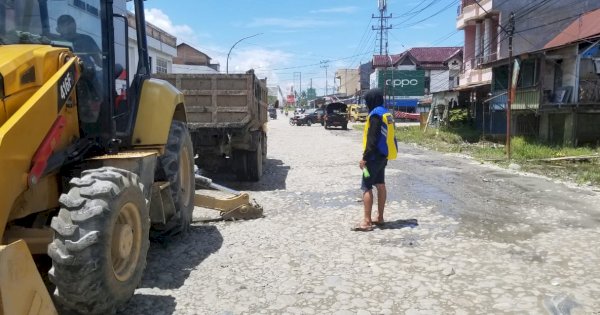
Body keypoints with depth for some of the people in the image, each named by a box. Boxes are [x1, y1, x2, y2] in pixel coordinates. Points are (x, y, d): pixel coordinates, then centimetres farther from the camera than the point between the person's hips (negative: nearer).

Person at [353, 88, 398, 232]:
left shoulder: (375, 114, -17)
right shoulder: (387, 114, 13)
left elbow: (372, 139, -22)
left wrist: (365, 158, -19)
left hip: (375, 157, -10)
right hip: (383, 156, 10)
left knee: (366, 187, -6)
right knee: (381, 185, 14)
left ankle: (367, 221, -6)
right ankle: (379, 218, 22)